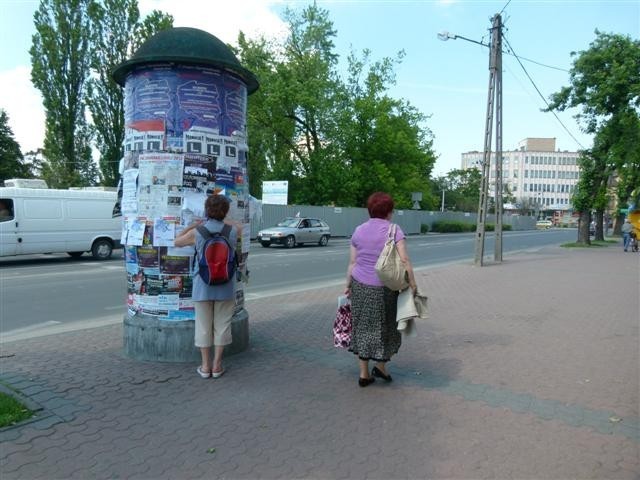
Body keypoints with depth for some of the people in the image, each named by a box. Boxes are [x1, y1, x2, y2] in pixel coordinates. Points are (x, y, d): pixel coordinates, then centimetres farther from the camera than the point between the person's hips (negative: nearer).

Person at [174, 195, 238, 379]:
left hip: (203, 287, 0)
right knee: (221, 325, 12)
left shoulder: (196, 233, -9)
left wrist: (192, 225, 13)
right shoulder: (233, 231, -6)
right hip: (225, 288, 1)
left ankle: (205, 366, 19)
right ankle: (217, 365, 18)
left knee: (203, 326, 12)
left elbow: (176, 242, 9)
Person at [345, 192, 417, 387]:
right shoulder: (393, 230, -6)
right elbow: (404, 260, -13)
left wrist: (348, 285, 15)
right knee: (384, 325, 16)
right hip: (383, 288, -4)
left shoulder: (359, 230, 6)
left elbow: (352, 262, 7)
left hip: (359, 285, 4)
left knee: (362, 326, 11)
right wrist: (412, 284, -7)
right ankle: (380, 365, 21)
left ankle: (364, 373, 17)